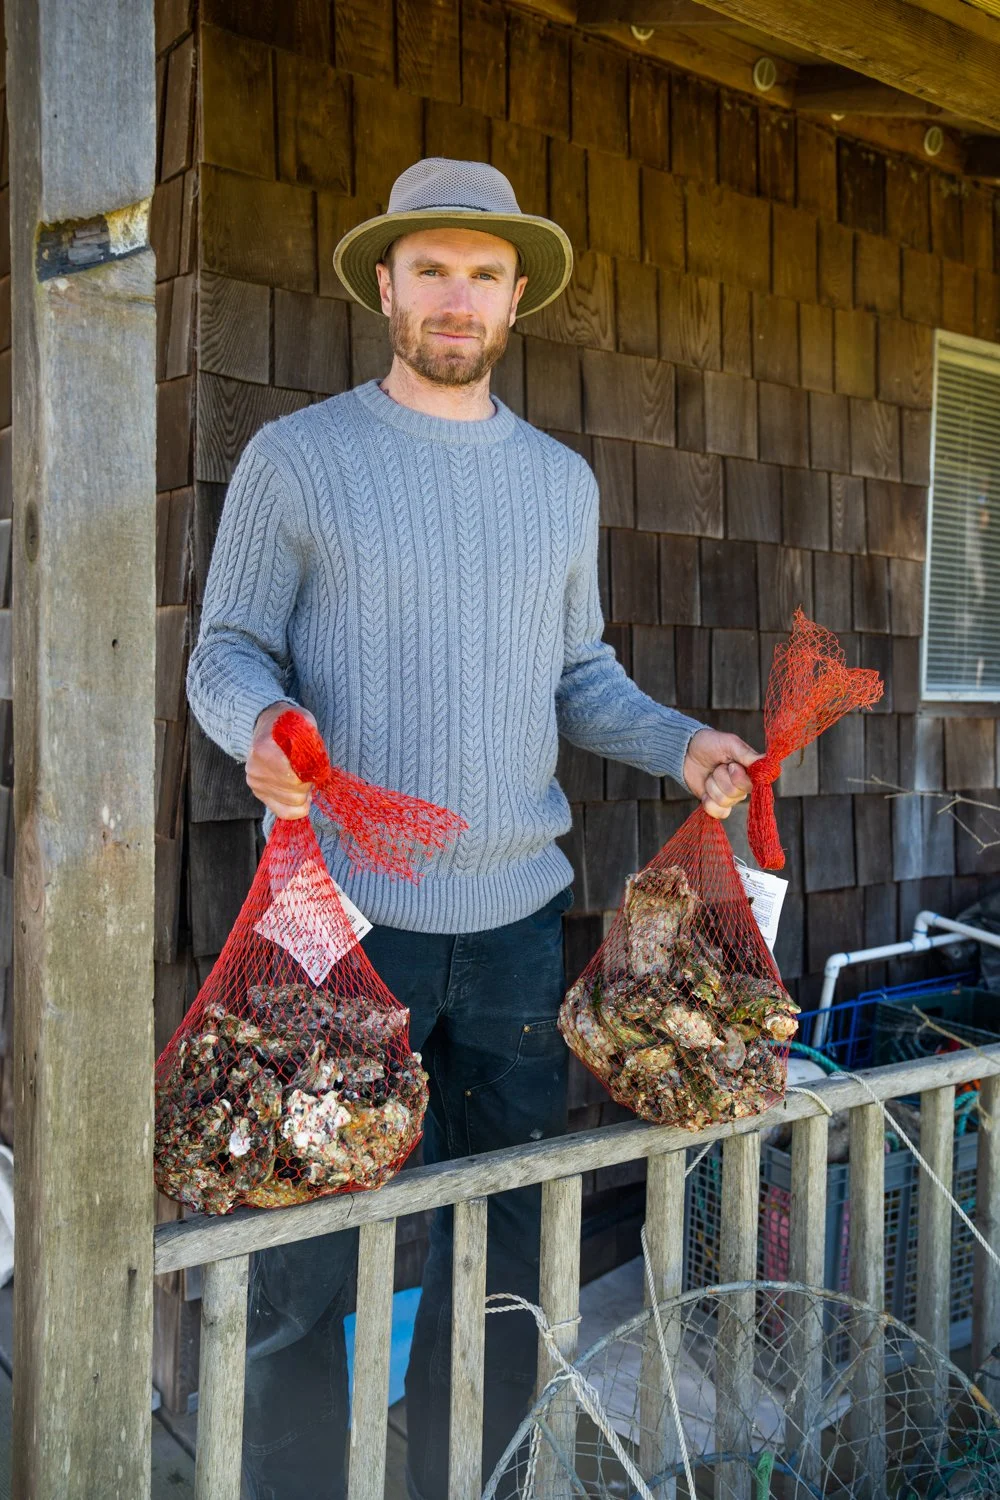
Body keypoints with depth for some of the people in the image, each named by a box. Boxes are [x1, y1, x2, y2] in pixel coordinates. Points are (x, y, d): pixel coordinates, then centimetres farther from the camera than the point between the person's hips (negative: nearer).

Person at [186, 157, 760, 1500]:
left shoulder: (562, 481, 13)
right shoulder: (296, 457, 1)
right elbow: (226, 650, 0)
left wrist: (682, 744, 0)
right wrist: (261, 722, -22)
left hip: (518, 916, 4)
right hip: (347, 914, -4)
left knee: (511, 1241, 14)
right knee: (311, 1260, 5)